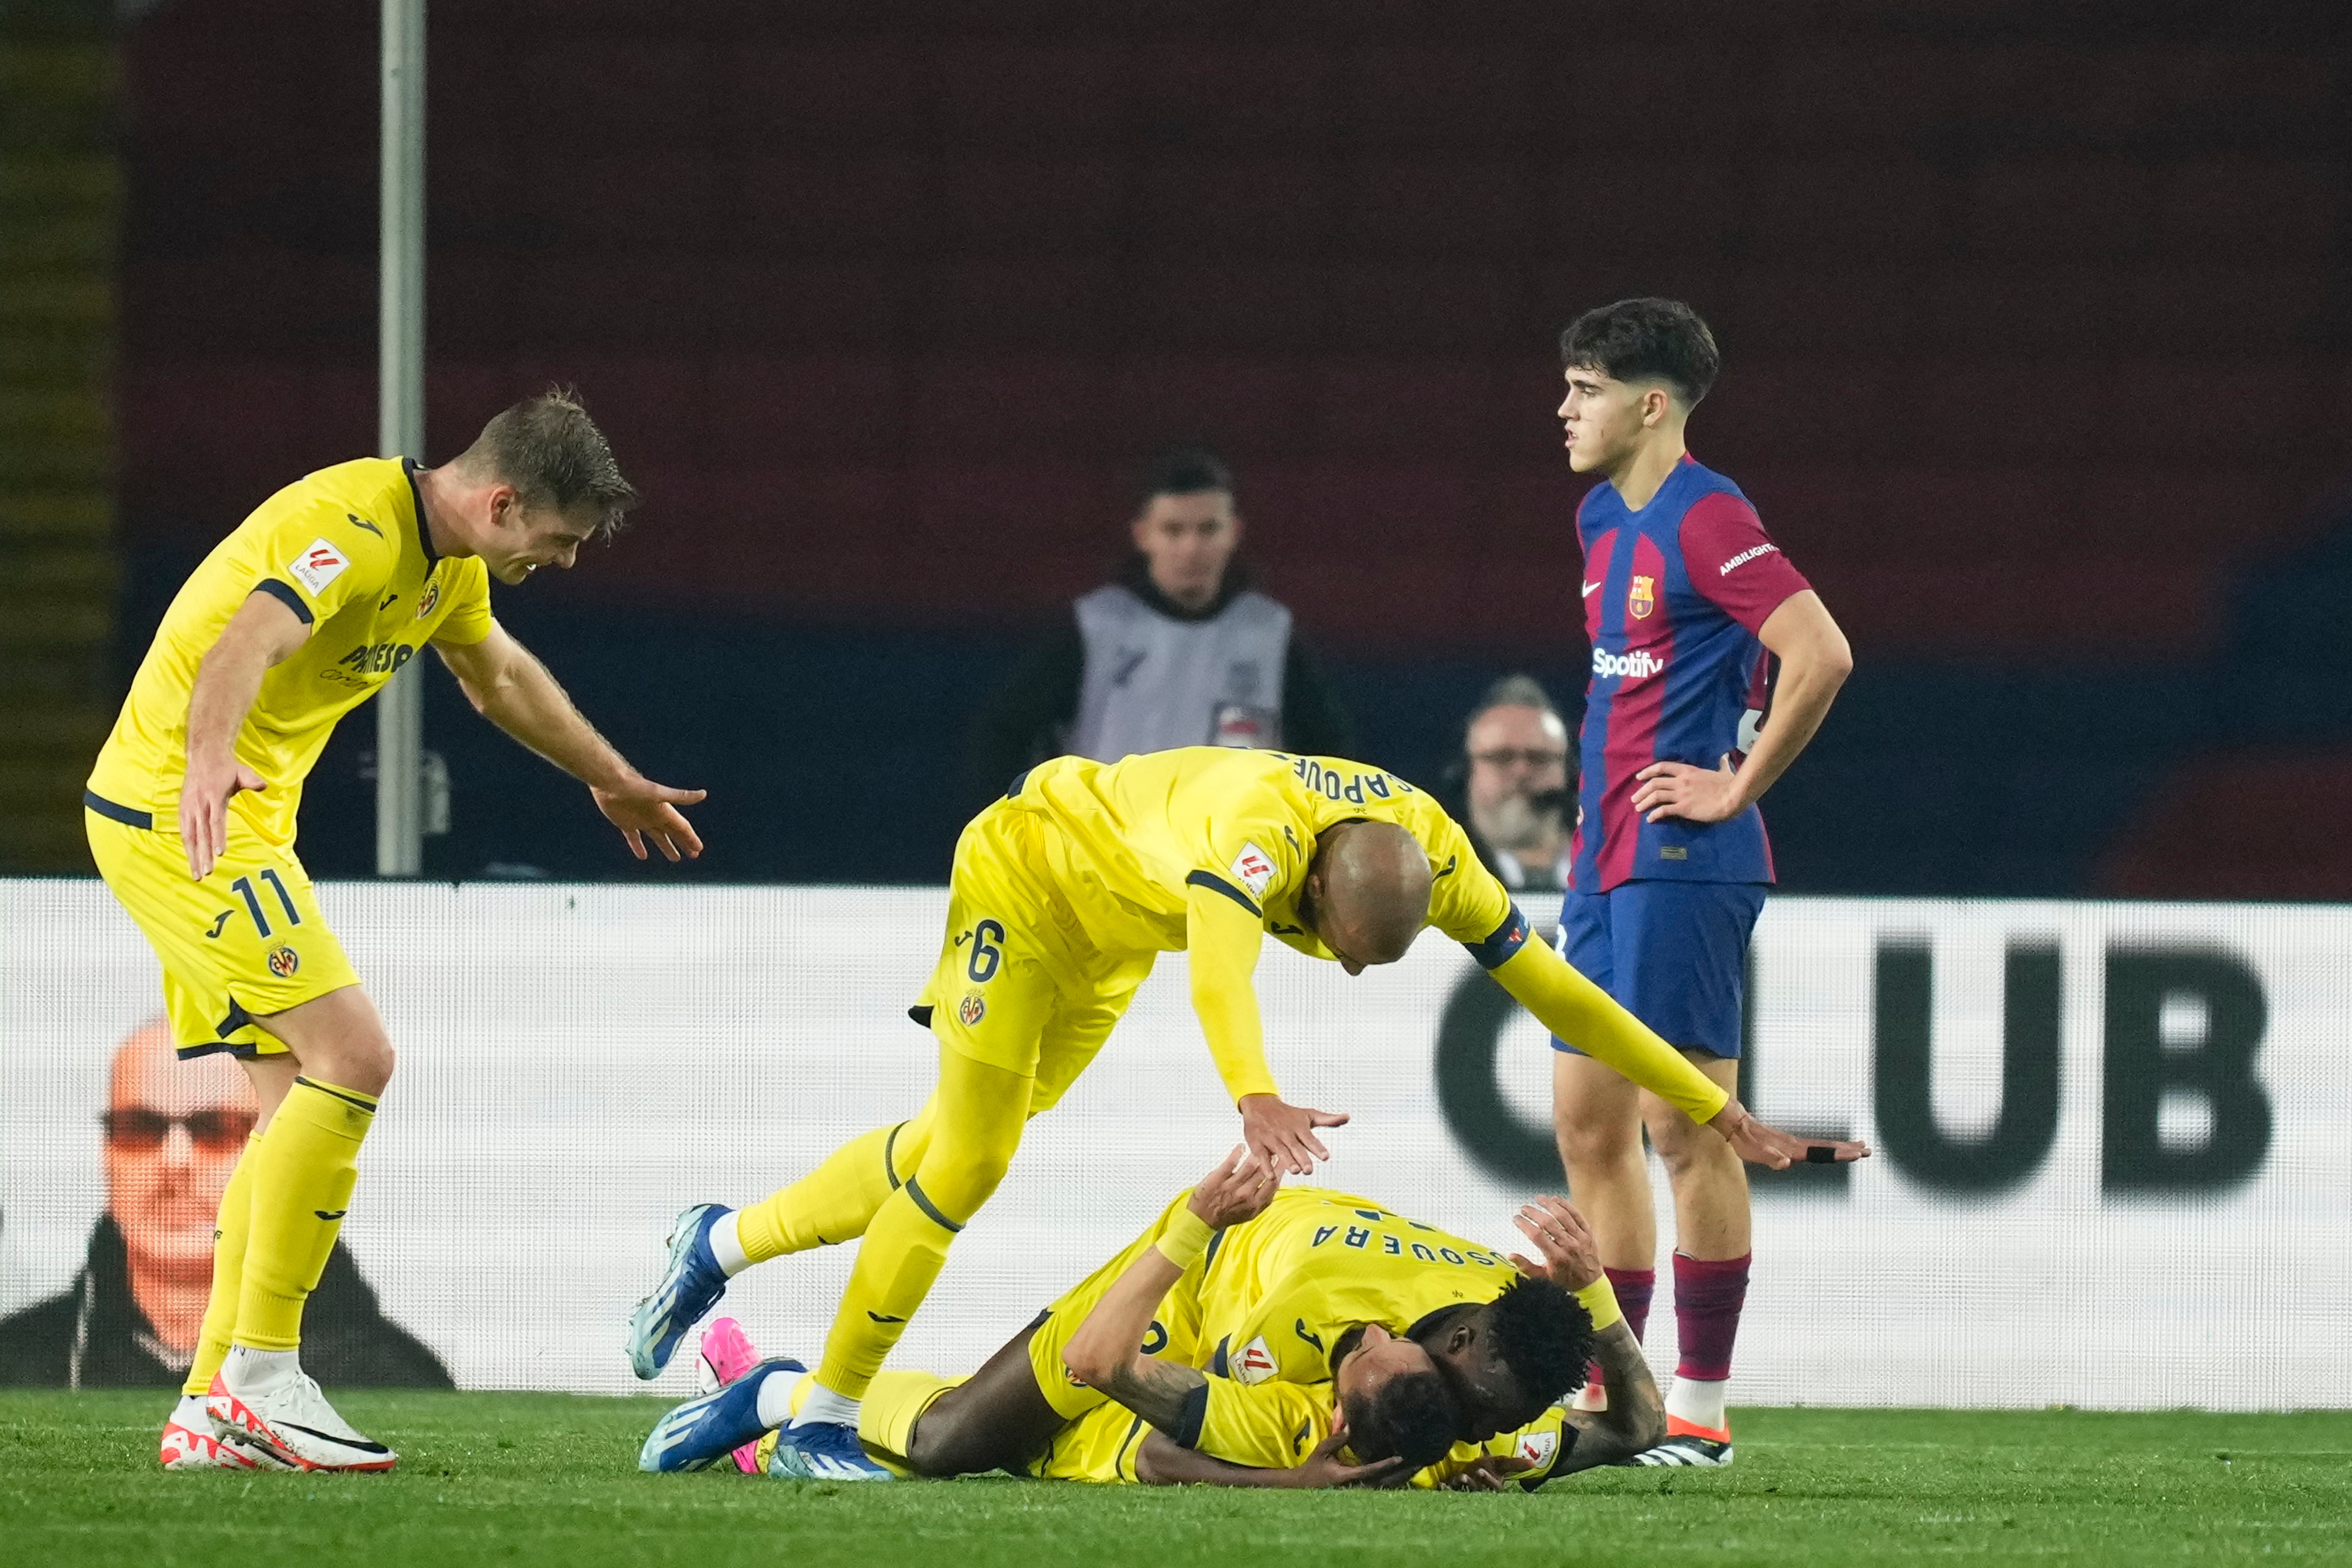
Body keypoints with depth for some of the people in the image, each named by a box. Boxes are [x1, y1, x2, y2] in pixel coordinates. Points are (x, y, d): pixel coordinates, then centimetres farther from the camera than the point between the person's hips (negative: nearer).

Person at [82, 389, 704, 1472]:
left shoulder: (447, 560, 10)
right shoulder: (356, 530, -22)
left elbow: (499, 674, 32)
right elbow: (247, 641, -41)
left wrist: (612, 780, 45)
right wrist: (206, 761, -60)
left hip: (234, 819, 10)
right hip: (182, 814, -10)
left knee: (302, 1101, 8)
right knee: (352, 1058, -18)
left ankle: (214, 1403, 9)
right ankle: (260, 1372, -15)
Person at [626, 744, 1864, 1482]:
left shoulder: (1430, 852, -22)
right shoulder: (1259, 824, -42)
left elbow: (1555, 992, -13)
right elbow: (1220, 965, -62)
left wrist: (1719, 1112, -12)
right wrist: (1256, 1097, -80)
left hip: (1114, 935, 7)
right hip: (1030, 869, -7)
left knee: (959, 1146, 11)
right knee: (968, 1162, -10)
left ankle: (724, 1245, 27)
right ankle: (822, 1417, 1)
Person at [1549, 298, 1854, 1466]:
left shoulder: (1706, 520, -13)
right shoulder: (1602, 520, 16)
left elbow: (1820, 656, -22)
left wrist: (1739, 787, -15)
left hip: (1683, 865, -10)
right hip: (1607, 863, 10)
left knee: (1683, 1126, -8)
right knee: (1588, 1124, 9)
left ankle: (1700, 1412, -5)